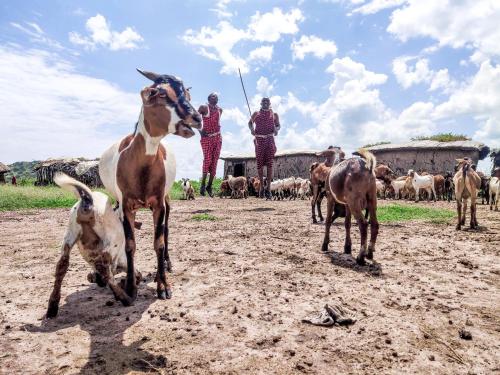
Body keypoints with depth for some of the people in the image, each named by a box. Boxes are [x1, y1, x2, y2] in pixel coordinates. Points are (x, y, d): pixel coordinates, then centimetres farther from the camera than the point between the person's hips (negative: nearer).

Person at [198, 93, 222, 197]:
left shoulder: (219, 110, 14)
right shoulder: (204, 107, -2)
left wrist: (218, 128, 12)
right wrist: (200, 131, -6)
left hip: (217, 137, 5)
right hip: (206, 137, -5)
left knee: (214, 161, 2)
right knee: (207, 159, -12)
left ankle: (209, 186, 8)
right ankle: (203, 185, -1)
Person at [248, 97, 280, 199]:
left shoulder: (274, 114, 10)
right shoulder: (256, 114, 9)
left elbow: (278, 125, 20)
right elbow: (250, 122, 22)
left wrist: (276, 129, -4)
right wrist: (251, 129, 0)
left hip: (270, 140, 0)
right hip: (259, 140, 0)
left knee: (269, 164, -7)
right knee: (260, 164, 2)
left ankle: (268, 188, -2)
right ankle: (262, 187, 16)